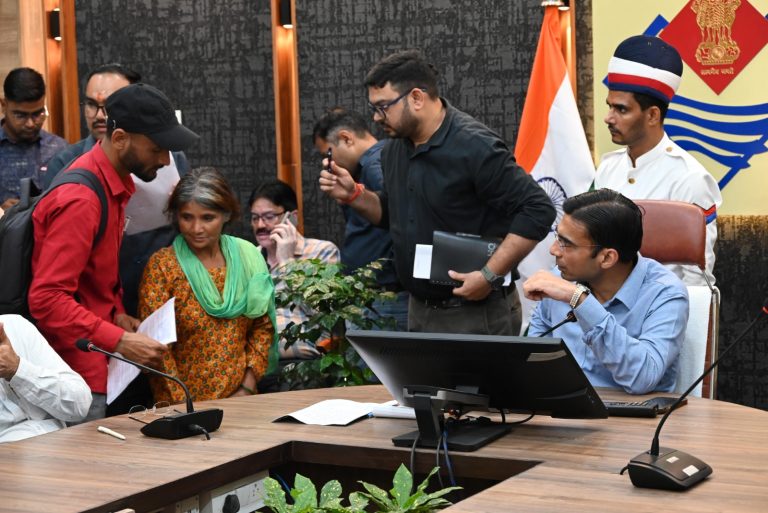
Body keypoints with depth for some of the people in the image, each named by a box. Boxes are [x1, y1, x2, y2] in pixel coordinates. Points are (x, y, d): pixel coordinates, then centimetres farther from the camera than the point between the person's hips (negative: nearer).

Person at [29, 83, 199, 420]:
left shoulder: (115, 183, 10)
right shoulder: (80, 199, -20)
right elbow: (47, 298, -23)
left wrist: (115, 314, 4)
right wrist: (119, 341, -26)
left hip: (94, 366, 9)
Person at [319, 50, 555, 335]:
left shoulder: (475, 146, -18)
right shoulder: (394, 150, 7)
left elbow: (538, 210, -19)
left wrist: (490, 275, -22)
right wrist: (353, 195, 2)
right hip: (420, 311, 8)